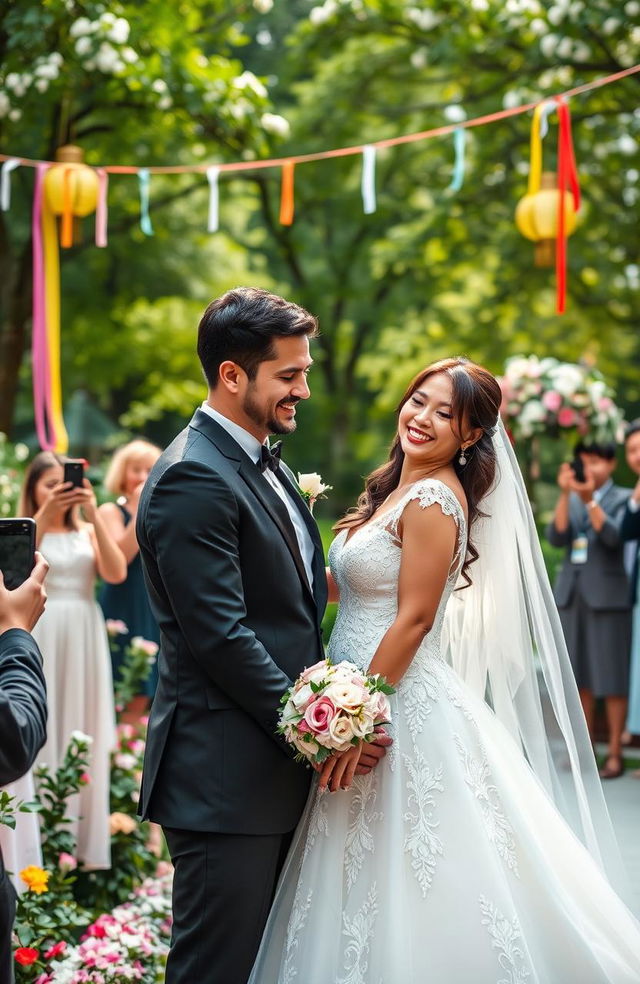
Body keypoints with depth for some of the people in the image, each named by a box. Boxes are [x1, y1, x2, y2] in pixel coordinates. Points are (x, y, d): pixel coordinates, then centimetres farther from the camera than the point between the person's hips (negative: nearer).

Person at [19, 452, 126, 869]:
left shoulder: (87, 533, 12)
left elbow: (117, 573, -5)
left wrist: (94, 516, -12)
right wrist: (43, 517, -24)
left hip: (85, 642, 3)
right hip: (40, 641, -3)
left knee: (84, 740, 4)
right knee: (42, 737, -5)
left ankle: (87, 848, 9)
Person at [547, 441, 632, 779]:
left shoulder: (623, 500, 1)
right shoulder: (570, 501, 13)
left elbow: (614, 537, -16)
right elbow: (556, 537, -4)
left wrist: (589, 500, -28)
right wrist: (565, 494, -16)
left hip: (608, 598, -4)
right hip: (572, 595, 5)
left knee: (611, 676, -3)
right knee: (580, 674, 8)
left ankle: (615, 752, 2)